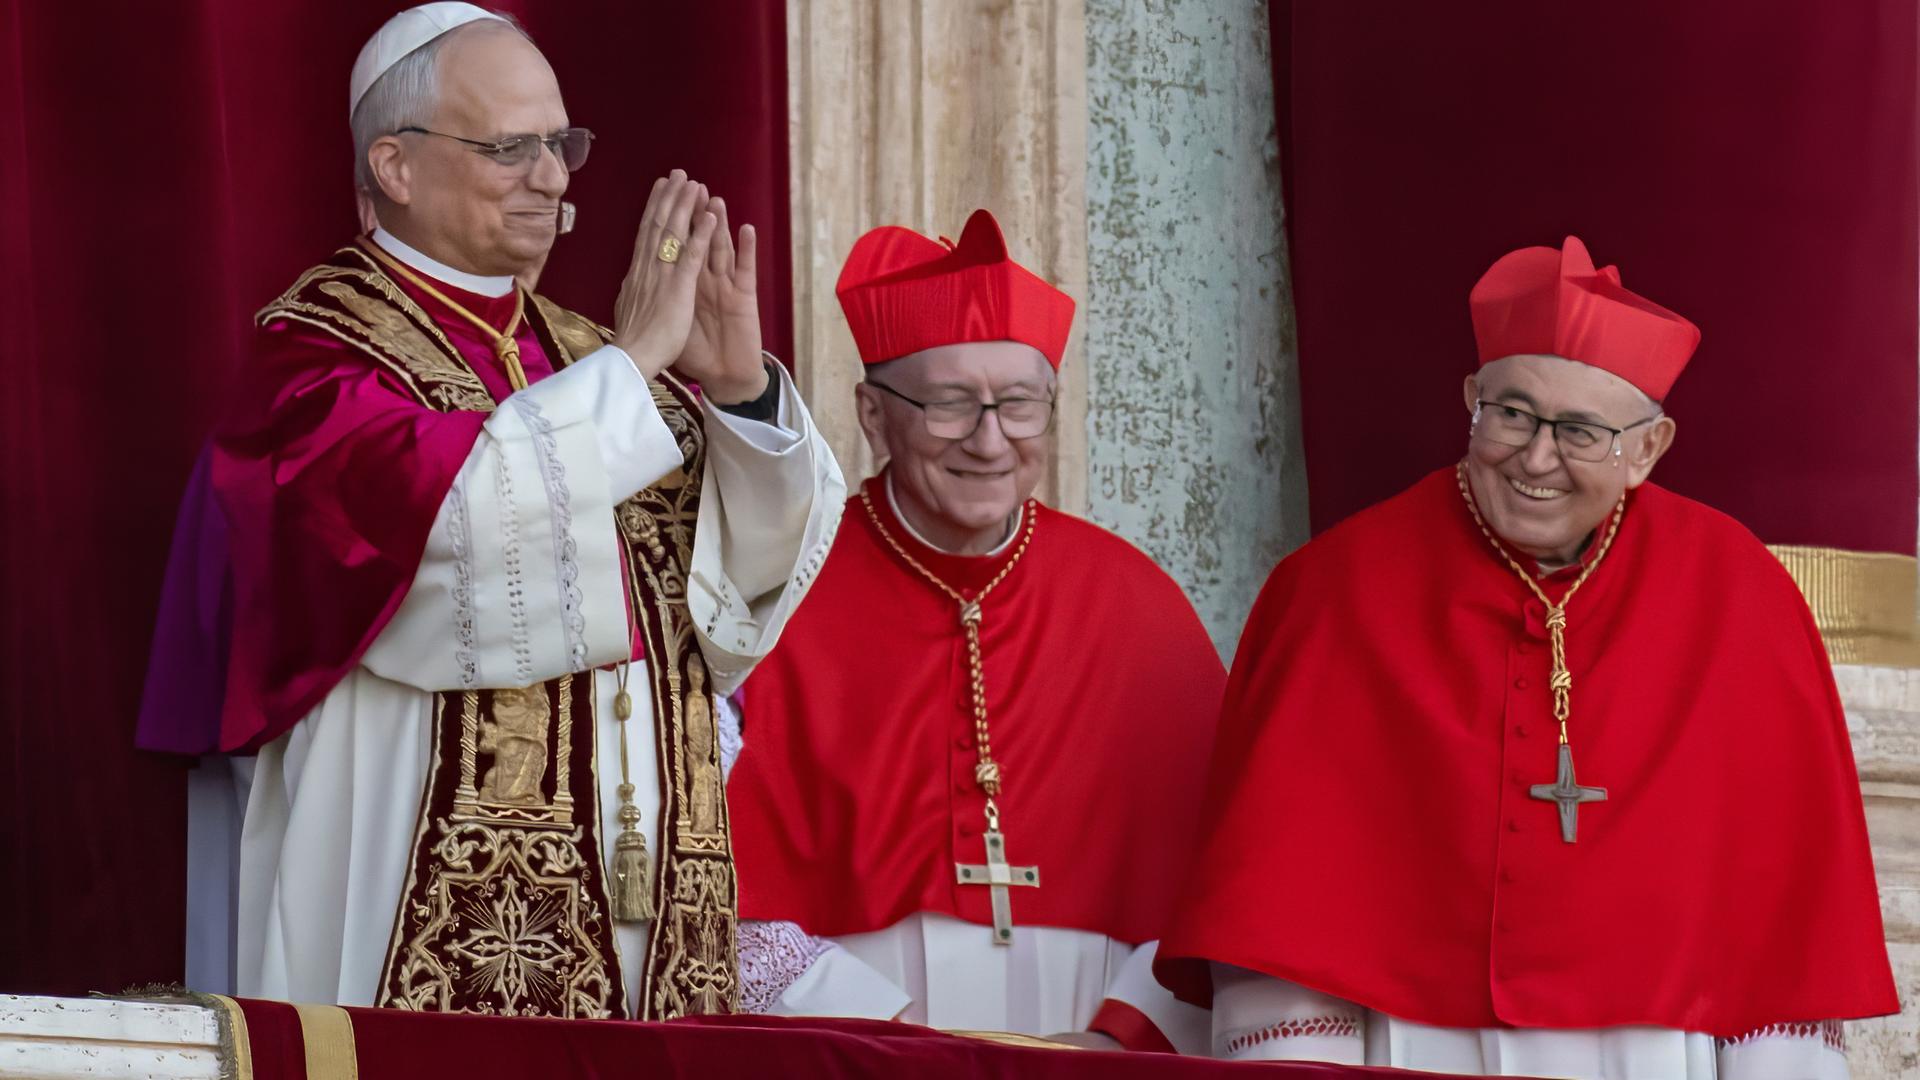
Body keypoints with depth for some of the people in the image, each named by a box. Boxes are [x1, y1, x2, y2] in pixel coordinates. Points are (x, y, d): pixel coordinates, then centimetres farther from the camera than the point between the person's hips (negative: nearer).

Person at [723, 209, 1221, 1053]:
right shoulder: (786, 604, 3)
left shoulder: (1136, 606, 10)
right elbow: (733, 894, 0)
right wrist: (898, 1037, -11)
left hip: (1092, 1046, 2)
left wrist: (1124, 1036, -6)